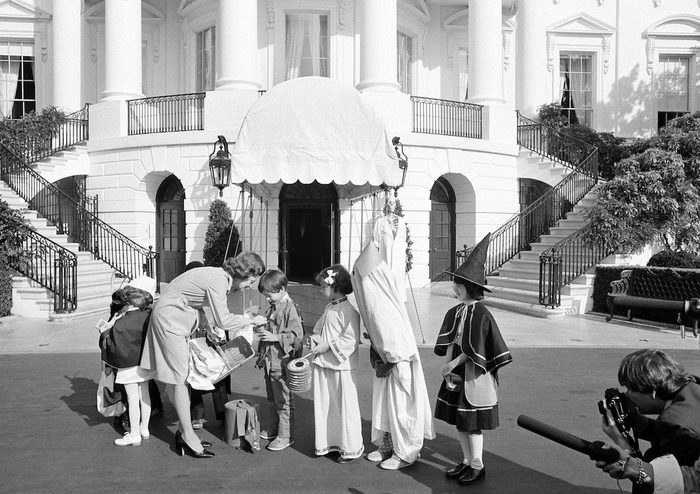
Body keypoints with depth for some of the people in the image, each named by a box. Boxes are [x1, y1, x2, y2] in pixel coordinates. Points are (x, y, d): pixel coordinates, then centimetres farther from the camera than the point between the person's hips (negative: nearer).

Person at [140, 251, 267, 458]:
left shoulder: (220, 276, 3)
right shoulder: (217, 281, -26)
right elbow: (223, 320, -27)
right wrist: (250, 319, -15)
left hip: (177, 320, 10)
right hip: (169, 318, -10)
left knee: (178, 377, 11)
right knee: (180, 377, -5)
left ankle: (183, 431, 18)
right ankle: (188, 436, 3)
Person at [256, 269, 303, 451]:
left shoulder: (290, 309, -17)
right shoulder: (272, 308, 11)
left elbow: (296, 335, -22)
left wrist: (275, 337, -24)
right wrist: (264, 331, 9)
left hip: (282, 363, -9)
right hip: (270, 362, 9)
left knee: (284, 401, 2)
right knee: (272, 399, 21)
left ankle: (285, 436, 12)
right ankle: (271, 429, 35)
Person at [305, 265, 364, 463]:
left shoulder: (348, 311, -16)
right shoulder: (328, 309, 12)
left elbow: (351, 340, -21)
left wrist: (327, 346, -21)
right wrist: (312, 338, 2)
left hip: (342, 367, -9)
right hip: (323, 365, 9)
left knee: (345, 406, 3)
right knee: (323, 404, 15)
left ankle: (350, 448, 16)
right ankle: (328, 442, 30)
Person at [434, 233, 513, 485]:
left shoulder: (480, 315, -17)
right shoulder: (454, 312, 6)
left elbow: (474, 351, -18)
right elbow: (446, 344, 9)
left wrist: (453, 363, -14)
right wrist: (449, 365, -3)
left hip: (474, 378, -7)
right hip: (456, 375, 8)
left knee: (472, 423, 3)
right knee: (459, 421, 14)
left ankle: (478, 466, 19)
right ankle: (467, 462, 29)